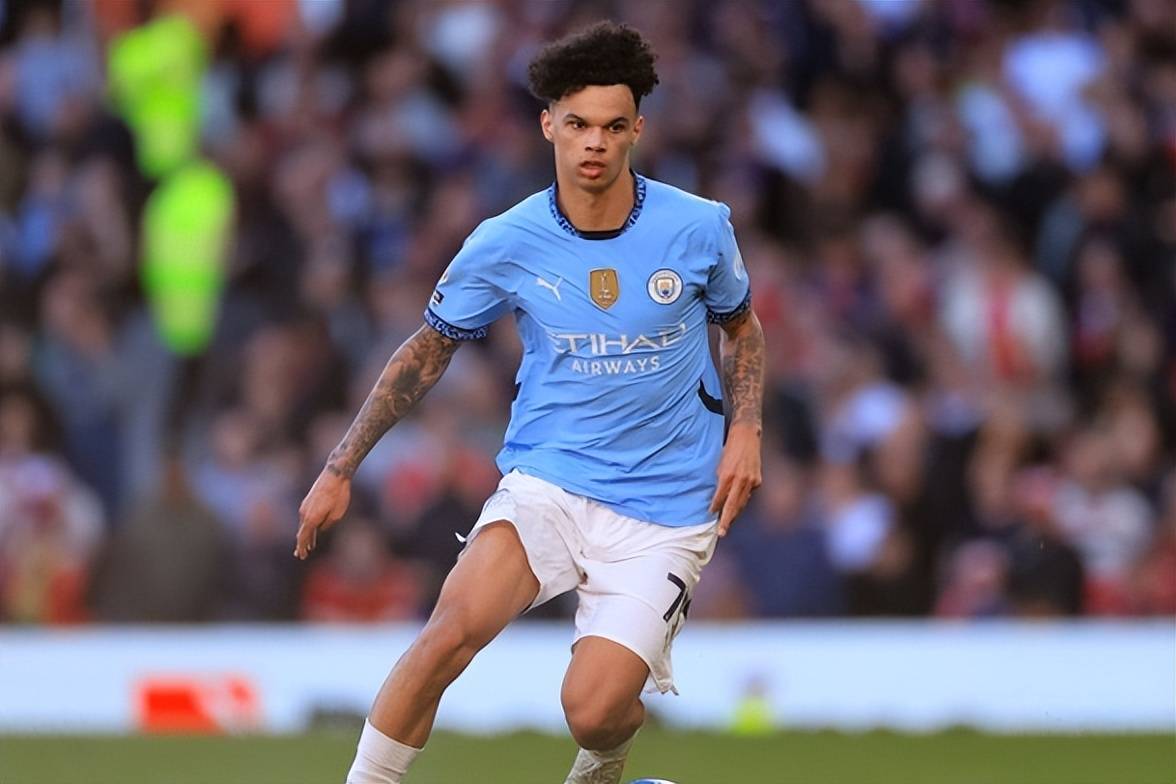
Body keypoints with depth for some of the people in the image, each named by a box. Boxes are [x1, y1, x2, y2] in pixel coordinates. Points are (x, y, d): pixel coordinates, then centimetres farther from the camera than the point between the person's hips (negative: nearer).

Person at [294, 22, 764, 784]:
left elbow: (742, 325, 16)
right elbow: (429, 349, 10)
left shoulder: (699, 228, -4)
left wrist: (745, 430, 0)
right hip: (546, 484, 0)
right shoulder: (505, 244, -4)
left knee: (592, 709, -16)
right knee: (454, 629, -29)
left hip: (663, 511, 0)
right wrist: (341, 469, 6)